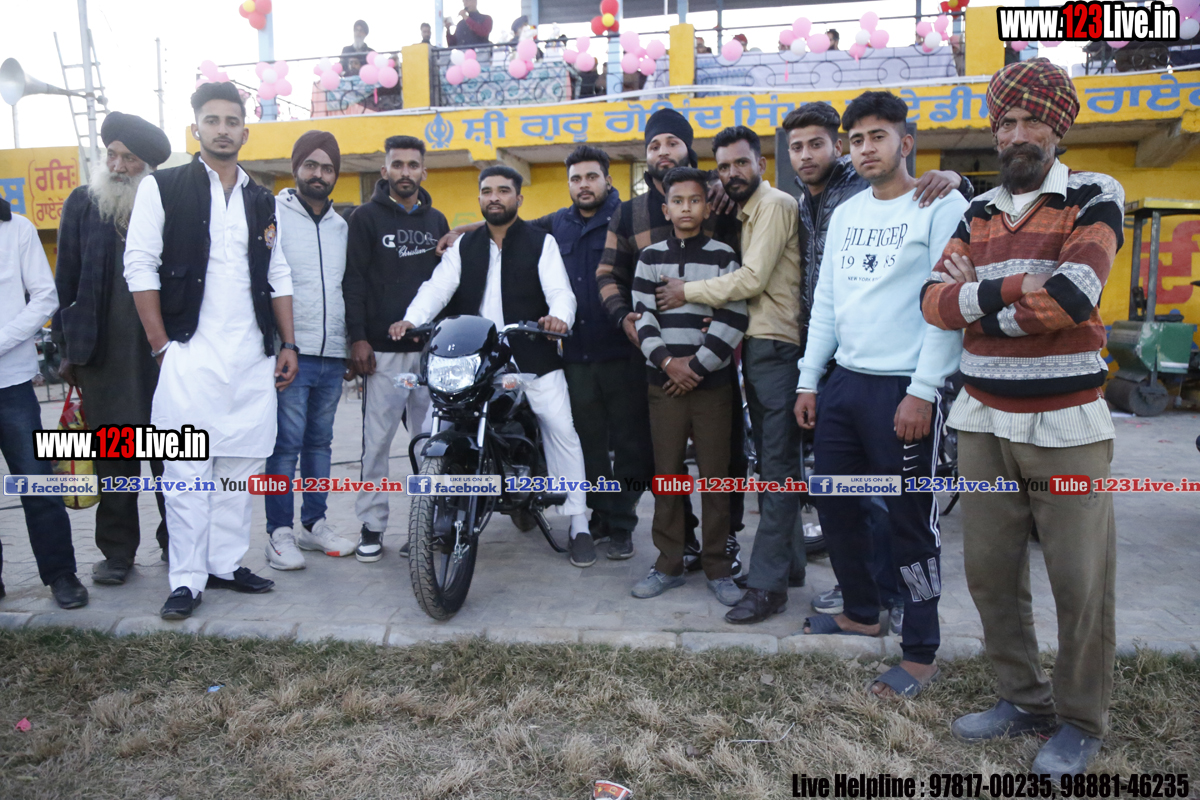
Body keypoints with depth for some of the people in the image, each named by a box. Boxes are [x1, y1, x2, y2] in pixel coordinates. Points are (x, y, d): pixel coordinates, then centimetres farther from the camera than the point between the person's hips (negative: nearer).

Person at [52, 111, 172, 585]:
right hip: (101, 354, 2)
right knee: (112, 457, 8)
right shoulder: (82, 205, 7)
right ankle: (117, 550, 20)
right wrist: (67, 348, 6)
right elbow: (65, 280, 9)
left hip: (162, 353, -2)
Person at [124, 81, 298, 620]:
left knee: (241, 467, 8)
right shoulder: (163, 188, 3)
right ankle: (187, 580, 6)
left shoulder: (262, 201, 16)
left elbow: (279, 277, 16)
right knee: (187, 472, -3)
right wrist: (163, 346, -7)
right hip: (189, 354, -4)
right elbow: (140, 266, -2)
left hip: (253, 356, 4)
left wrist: (287, 344, 9)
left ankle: (227, 564, 20)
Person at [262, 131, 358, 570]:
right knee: (286, 444, -5)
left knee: (320, 442, 11)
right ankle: (280, 532, 4)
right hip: (290, 353, -5)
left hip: (332, 355, 6)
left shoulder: (341, 226, 17)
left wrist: (355, 342, 19)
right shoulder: (273, 214, 0)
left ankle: (314, 522, 21)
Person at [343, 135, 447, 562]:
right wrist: (358, 337, -10)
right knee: (377, 440, 0)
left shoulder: (436, 220, 18)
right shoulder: (366, 217, 5)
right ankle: (372, 526, 10)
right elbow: (353, 280, -2)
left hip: (432, 348, 4)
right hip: (382, 350, -3)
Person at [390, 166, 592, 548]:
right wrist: (411, 319, -19)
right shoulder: (463, 245, 14)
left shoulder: (541, 242, 4)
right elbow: (438, 286, 1)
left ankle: (578, 521, 5)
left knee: (562, 431, -6)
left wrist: (559, 316, -33)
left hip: (533, 356, -2)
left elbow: (560, 290, -9)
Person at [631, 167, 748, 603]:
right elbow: (643, 316, 2)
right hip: (664, 383, 1)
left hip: (711, 382, -1)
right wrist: (667, 361, -10)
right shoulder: (650, 257, 9)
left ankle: (718, 567, 15)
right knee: (666, 474, 6)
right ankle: (668, 564, 18)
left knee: (715, 476, 3)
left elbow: (732, 320, -5)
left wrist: (696, 365, -10)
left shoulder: (724, 256, 4)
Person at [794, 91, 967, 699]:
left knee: (911, 521, 1)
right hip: (843, 382, 7)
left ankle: (920, 653, 17)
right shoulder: (845, 214, 15)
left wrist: (923, 391, -17)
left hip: (904, 390, -7)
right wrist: (808, 381, 11)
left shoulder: (942, 206, -5)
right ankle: (862, 613, 34)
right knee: (833, 504, 13)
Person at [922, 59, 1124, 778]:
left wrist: (980, 299, -7)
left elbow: (1074, 294, -18)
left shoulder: (1094, 198, -1)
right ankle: (1024, 700, 28)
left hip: (1067, 427, -4)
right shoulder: (978, 213, 13)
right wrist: (1015, 288, -13)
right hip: (984, 422, 4)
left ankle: (1081, 723, 23)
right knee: (990, 570, 9)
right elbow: (936, 301, 0)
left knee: (1081, 582, 2)